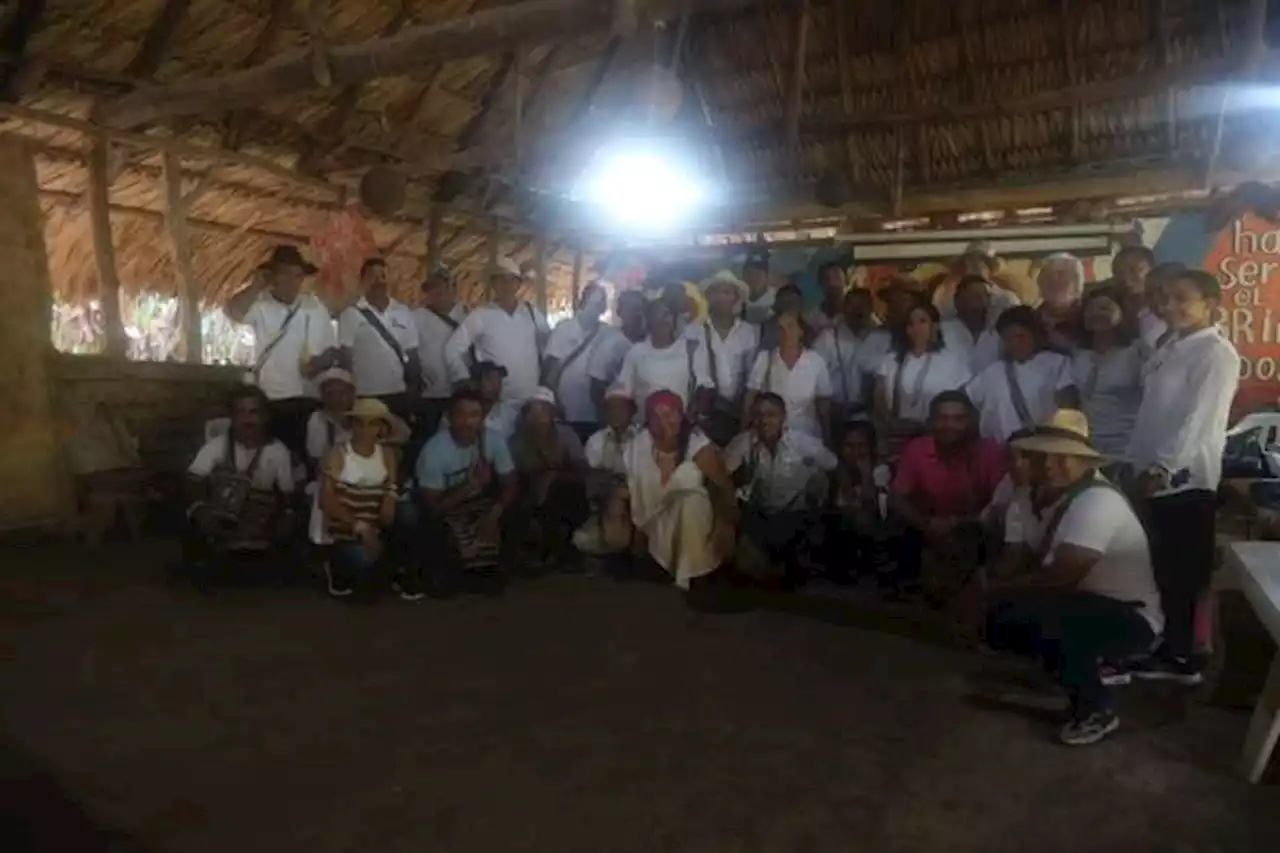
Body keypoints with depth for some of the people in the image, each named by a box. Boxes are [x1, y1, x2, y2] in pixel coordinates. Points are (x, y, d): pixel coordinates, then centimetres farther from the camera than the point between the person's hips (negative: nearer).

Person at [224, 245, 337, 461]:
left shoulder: (316, 307, 8)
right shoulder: (260, 304, -1)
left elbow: (332, 349, 10)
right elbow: (234, 311, -21)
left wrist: (322, 361, -10)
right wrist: (257, 286, -17)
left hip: (306, 399, 2)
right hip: (267, 398, -2)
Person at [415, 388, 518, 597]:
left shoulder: (495, 439, -14)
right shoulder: (434, 450, -23)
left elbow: (510, 485, -10)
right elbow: (431, 508, -22)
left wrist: (494, 513, -28)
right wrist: (472, 485, -29)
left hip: (483, 508, 3)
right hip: (445, 514, -3)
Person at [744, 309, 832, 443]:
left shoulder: (816, 361, -4)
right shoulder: (764, 358, -5)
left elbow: (824, 404, 2)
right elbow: (750, 399, -2)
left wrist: (825, 439, 3)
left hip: (807, 437, 0)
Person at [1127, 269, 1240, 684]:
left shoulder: (1217, 354, -10)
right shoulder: (1169, 349, 16)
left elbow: (1200, 419, -18)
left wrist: (1162, 468, -19)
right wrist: (1140, 463, 12)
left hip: (1186, 481, -8)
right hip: (1159, 477, 8)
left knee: (1186, 575, 2)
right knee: (1164, 571, 14)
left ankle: (1183, 657, 13)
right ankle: (1170, 648, 25)